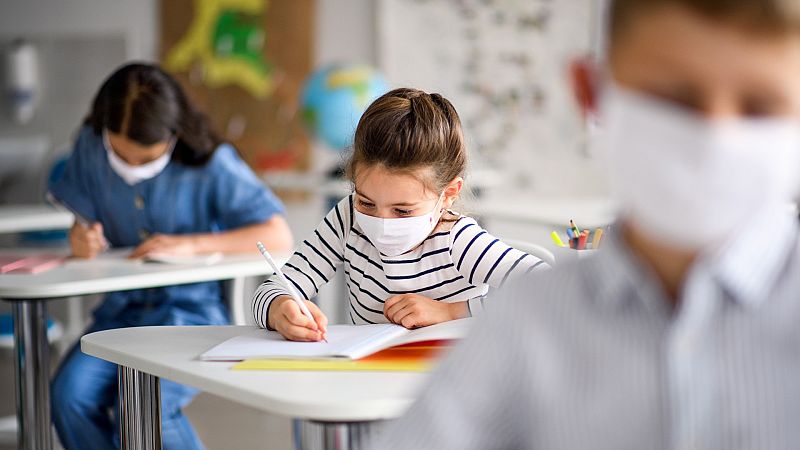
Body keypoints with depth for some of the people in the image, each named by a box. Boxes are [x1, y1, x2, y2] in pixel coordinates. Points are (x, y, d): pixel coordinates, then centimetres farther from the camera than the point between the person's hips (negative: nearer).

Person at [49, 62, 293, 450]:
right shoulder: (91, 146, 0)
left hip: (194, 306, -4)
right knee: (70, 394, -23)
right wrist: (83, 238, -16)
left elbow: (279, 236, -15)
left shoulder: (210, 163, -11)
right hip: (122, 307, 5)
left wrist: (190, 244, -23)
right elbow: (85, 222, 10)